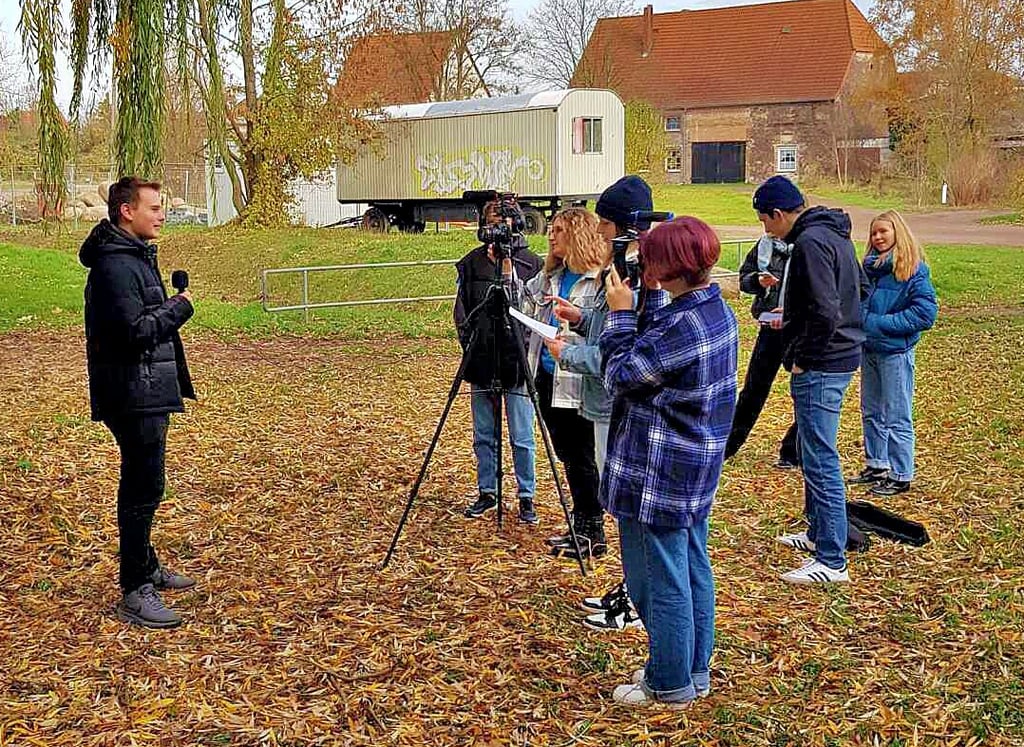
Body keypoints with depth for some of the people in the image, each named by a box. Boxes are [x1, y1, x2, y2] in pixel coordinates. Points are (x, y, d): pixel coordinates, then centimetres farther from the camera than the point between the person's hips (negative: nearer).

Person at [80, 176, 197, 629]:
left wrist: (171, 306, 6)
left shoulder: (135, 256, 16)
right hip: (134, 396, -11)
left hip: (147, 393, 11)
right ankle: (135, 592, -1)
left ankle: (146, 567, 32)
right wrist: (180, 308, -14)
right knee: (143, 489, -7)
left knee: (142, 485, 19)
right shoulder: (114, 264, -18)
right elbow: (133, 329, -24)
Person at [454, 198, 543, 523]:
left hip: (517, 361, -3)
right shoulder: (471, 262, 7)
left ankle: (526, 497, 14)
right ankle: (486, 493, 23)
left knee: (522, 437, 1)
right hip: (482, 362, 3)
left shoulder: (530, 262, -1)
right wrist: (471, 345, 1)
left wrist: (508, 274, -14)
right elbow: (461, 311, 10)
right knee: (483, 435, 10)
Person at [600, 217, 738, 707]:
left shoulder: (681, 326, -25)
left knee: (660, 580, 3)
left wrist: (620, 313, -8)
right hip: (697, 469, 10)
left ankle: (669, 686, 15)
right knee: (693, 570, 18)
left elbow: (620, 375, -16)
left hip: (658, 473, -10)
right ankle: (694, 670, 30)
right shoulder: (717, 310, 5)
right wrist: (648, 301, 4)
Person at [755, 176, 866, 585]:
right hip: (840, 357, 11)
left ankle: (832, 561, -1)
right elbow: (859, 286, 25)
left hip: (819, 367, -11)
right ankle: (818, 533, 36)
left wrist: (802, 358, -15)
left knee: (821, 462, -6)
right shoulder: (836, 234, 13)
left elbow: (825, 311, -27)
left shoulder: (810, 241, -19)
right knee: (814, 455, 22)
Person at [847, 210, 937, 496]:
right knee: (871, 413, 17)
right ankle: (876, 466, 31)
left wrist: (879, 323, -19)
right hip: (869, 349, 8)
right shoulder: (869, 266, 7)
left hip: (895, 352, -7)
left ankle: (901, 476, 11)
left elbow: (925, 313, -19)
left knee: (897, 418, 1)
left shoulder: (914, 270, -14)